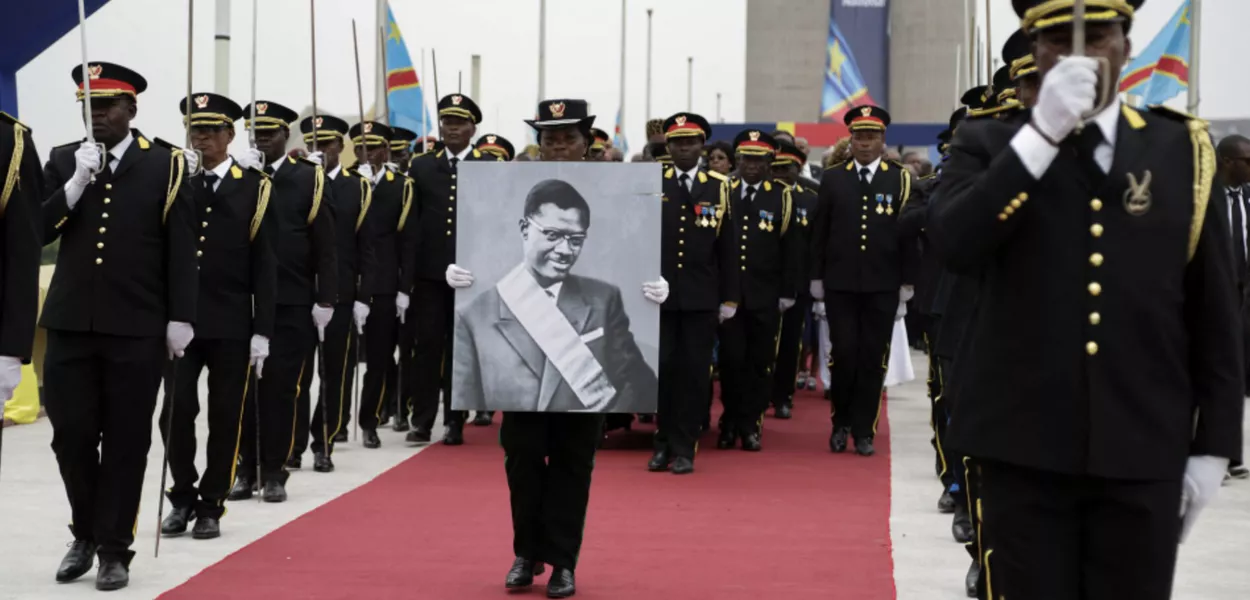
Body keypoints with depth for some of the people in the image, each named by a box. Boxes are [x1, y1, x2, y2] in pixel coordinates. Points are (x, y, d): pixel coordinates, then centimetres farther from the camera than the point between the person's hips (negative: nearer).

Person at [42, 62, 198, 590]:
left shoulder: (166, 165, 1)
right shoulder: (63, 162, 10)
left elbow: (181, 249, -1)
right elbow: (38, 231, 0)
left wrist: (180, 318, -6)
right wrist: (75, 184, -13)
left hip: (137, 327, -2)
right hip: (70, 323, 3)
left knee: (126, 440, 2)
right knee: (70, 435, 4)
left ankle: (114, 548, 13)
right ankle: (85, 533, 25)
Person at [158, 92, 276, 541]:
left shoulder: (253, 187, 2)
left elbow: (264, 265, 0)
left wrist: (262, 331, -5)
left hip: (232, 323, -1)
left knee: (225, 416, 4)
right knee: (177, 410, -4)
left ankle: (211, 506, 15)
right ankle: (182, 497, 14)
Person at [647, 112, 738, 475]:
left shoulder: (718, 187, 5)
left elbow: (728, 248, 5)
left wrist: (730, 297, 3)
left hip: (701, 297, 0)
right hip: (659, 294, 0)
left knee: (695, 371, 2)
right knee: (661, 367, 2)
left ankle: (685, 448, 8)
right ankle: (664, 442, 14)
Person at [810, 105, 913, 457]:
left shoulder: (900, 179, 2)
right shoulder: (833, 178, 6)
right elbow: (820, 232, 8)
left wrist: (907, 282, -1)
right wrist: (816, 277, 5)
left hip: (882, 286, 0)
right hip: (840, 283, 1)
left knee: (872, 358, 2)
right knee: (843, 353, -2)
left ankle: (863, 430, 12)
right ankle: (841, 422, 17)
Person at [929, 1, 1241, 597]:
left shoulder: (1182, 150, 6)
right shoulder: (989, 145, 3)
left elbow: (1214, 313, 8)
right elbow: (954, 245, -17)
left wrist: (1213, 444, 5)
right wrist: (1042, 131, -22)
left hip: (1143, 453, 1)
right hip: (1024, 449, -1)